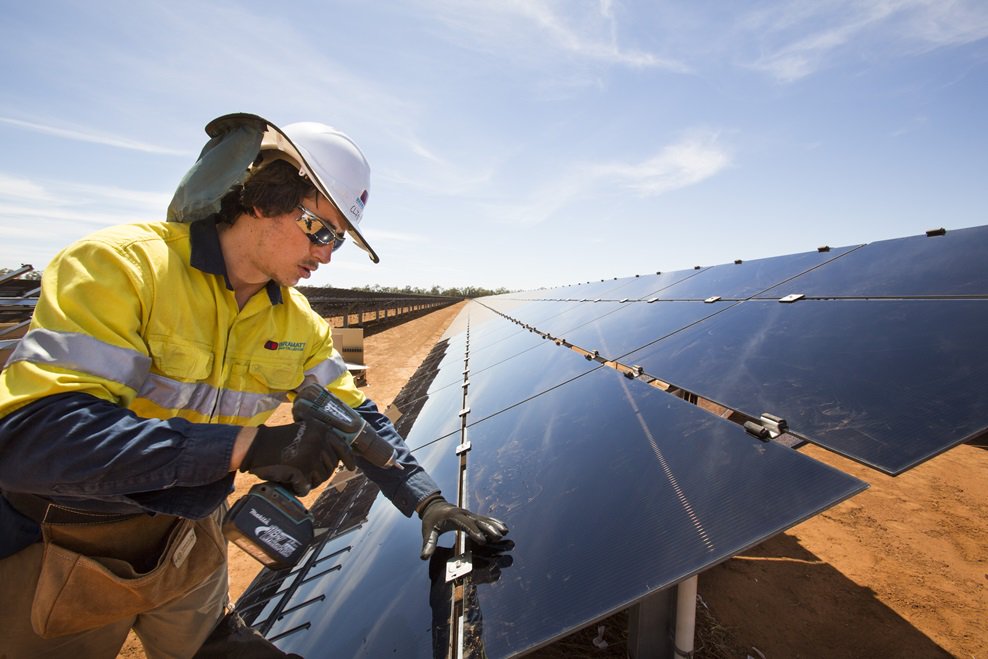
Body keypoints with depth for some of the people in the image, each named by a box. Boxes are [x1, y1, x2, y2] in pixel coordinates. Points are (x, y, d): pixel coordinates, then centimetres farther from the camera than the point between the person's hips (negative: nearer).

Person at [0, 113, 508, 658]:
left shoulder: (298, 324, -6)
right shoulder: (118, 266, -23)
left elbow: (353, 418, -1)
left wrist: (426, 500, -13)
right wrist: (247, 445, -40)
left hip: (191, 547, 5)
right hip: (57, 554, -4)